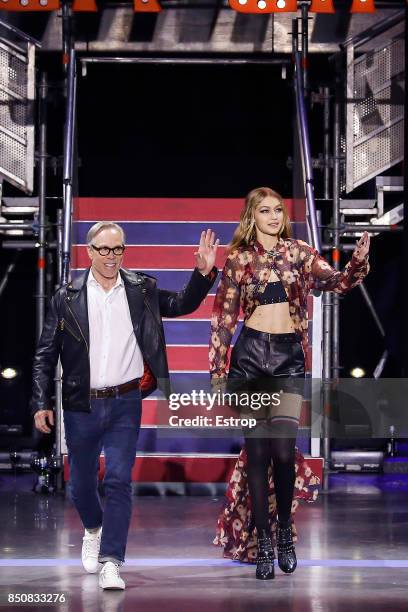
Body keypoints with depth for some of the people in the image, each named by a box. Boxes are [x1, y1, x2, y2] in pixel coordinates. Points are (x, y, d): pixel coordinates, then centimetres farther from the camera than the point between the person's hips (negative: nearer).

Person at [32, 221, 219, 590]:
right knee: (82, 482, 14)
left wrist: (203, 273, -6)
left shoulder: (141, 290, 3)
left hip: (125, 403, -1)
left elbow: (183, 304, 11)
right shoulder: (67, 298, 0)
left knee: (119, 481, -9)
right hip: (81, 405, 1)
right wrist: (42, 403, -5)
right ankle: (94, 530, 45)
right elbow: (46, 355, 2)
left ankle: (110, 563, -7)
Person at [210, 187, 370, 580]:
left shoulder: (299, 253, 7)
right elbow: (223, 318, 8)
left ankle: (285, 530, 13)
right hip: (250, 355, 0)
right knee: (257, 449, -1)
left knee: (284, 448, -9)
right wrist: (217, 372, 4)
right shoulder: (238, 259, 6)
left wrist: (359, 260, -27)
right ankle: (263, 542, 6)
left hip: (289, 357, 0)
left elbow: (337, 282, -6)